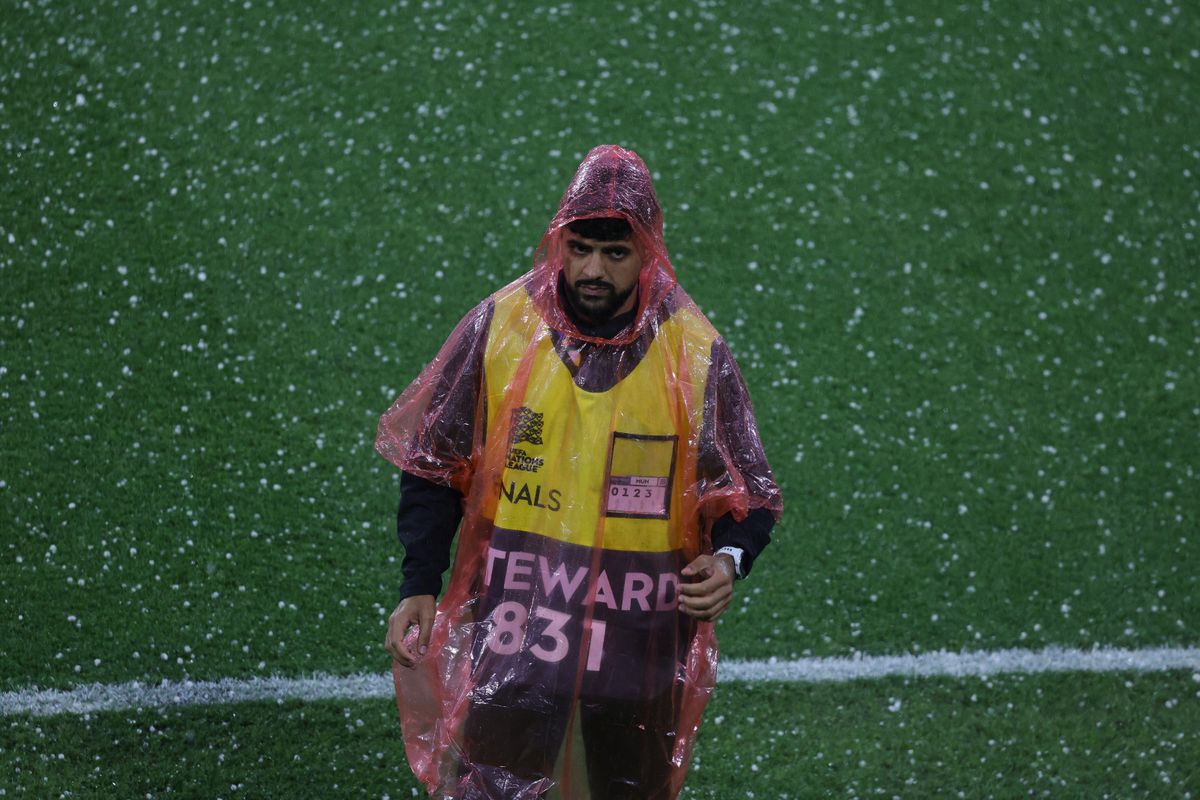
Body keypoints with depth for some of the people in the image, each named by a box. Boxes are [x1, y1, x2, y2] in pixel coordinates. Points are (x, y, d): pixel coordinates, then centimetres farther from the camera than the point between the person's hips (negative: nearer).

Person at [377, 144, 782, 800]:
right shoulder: (499, 327, -4)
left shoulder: (696, 357, -5)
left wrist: (728, 560, -19)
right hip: (512, 634, -1)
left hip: (642, 645, 1)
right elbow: (433, 465, 5)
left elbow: (748, 497, 2)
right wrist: (419, 588, -1)